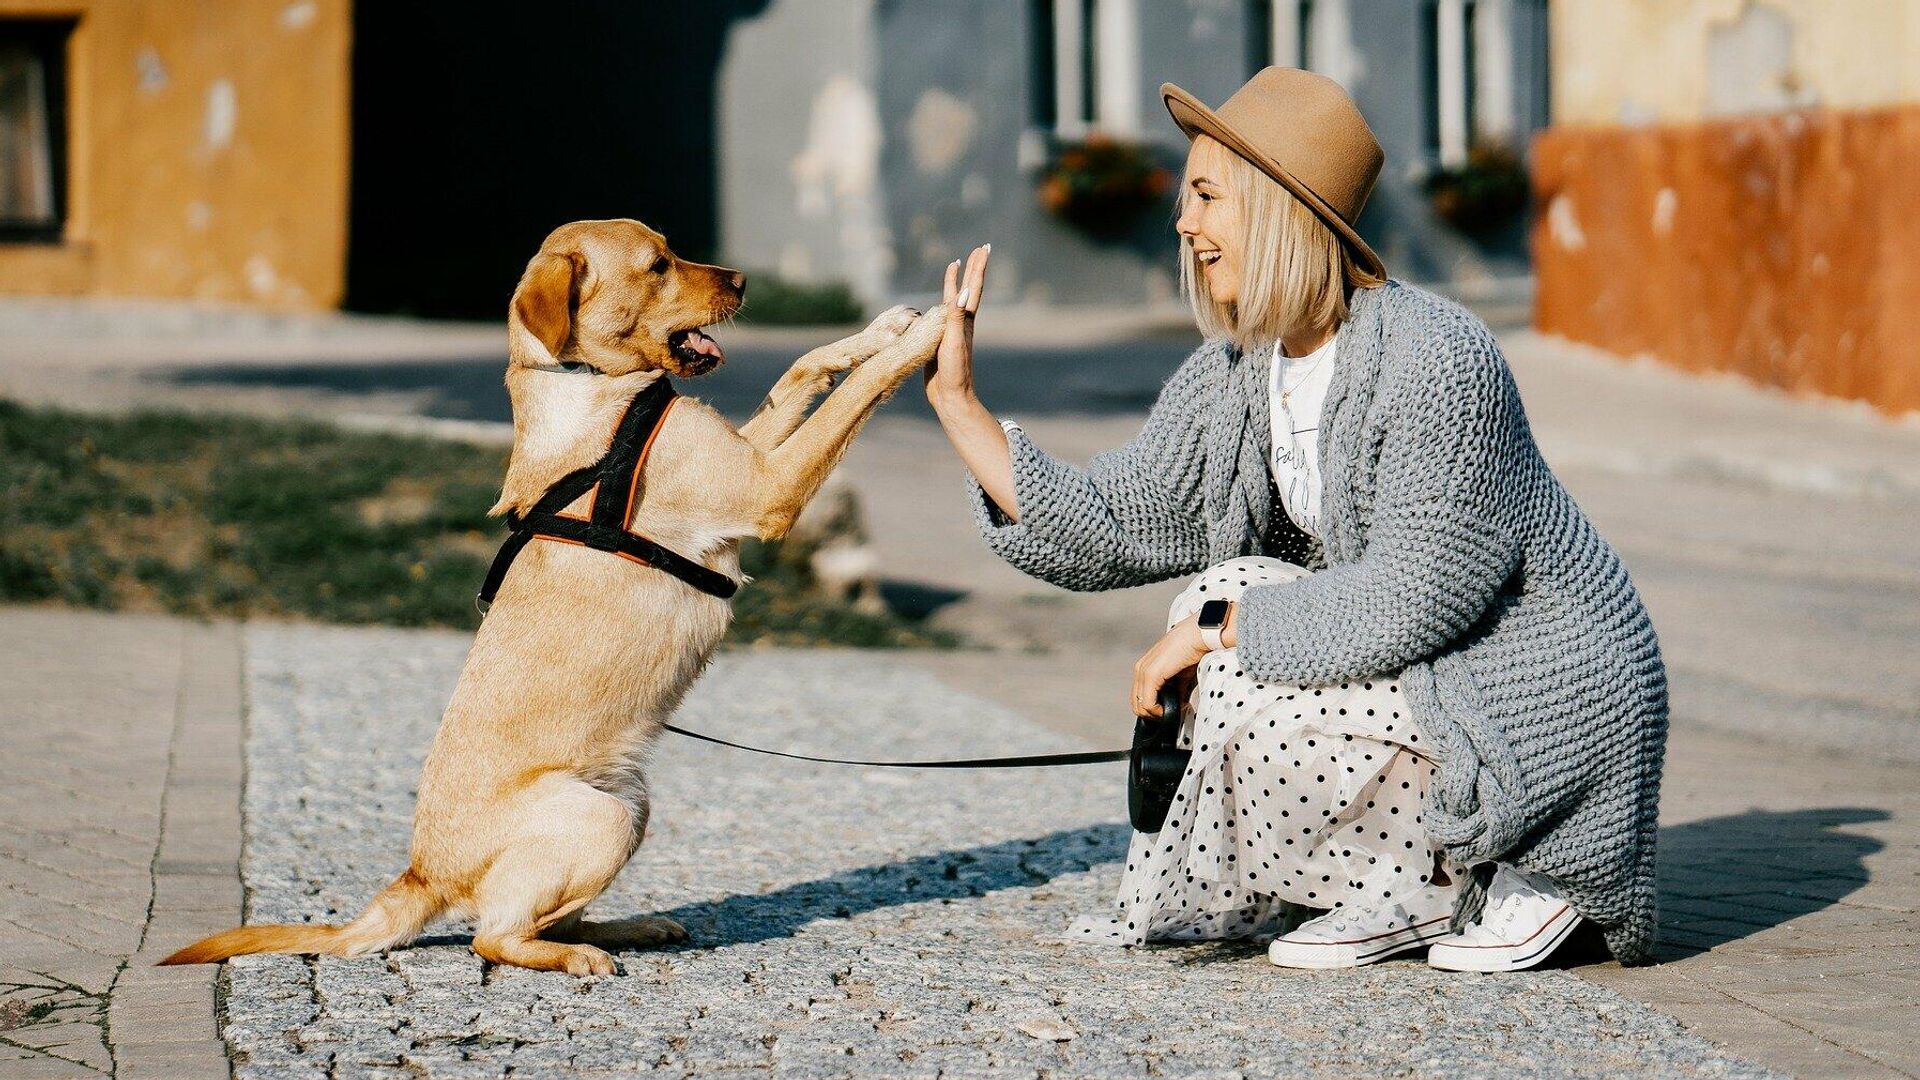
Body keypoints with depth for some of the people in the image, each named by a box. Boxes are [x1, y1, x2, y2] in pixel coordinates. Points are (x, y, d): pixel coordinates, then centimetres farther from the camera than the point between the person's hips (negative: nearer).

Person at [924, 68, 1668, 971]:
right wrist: (958, 401, -2)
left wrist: (1217, 624, -21)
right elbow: (1111, 530, 1)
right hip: (1423, 673, 9)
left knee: (1253, 706, -21)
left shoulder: (1434, 360, -24)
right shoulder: (1234, 373, 2)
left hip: (1551, 706, -9)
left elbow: (1418, 594, -27)